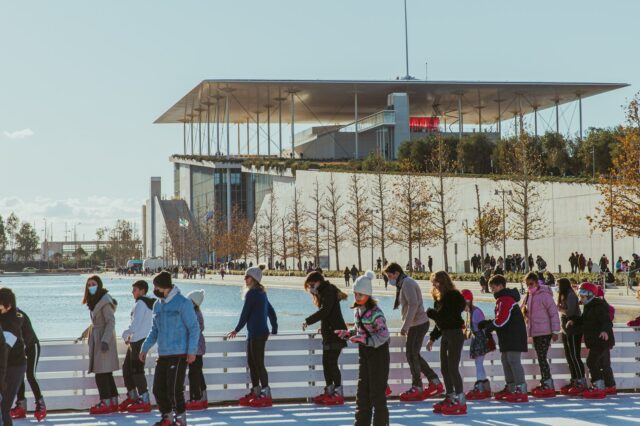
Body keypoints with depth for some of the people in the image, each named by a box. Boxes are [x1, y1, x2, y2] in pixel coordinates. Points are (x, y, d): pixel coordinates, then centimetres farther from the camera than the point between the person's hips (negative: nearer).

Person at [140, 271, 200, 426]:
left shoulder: (183, 303, -9)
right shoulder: (158, 305, 13)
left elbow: (194, 328, -9)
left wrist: (191, 351, -14)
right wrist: (145, 348, 12)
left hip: (179, 355, -7)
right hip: (162, 355, 7)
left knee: (174, 389, -10)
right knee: (158, 389, 7)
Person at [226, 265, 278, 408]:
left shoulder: (252, 293, -13)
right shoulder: (262, 293, 15)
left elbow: (245, 313, -12)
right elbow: (271, 312, 21)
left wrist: (237, 329, -1)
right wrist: (274, 329, 27)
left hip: (257, 334, -9)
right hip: (253, 334, 9)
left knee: (258, 364, -7)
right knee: (251, 362, 14)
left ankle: (266, 394, -6)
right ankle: (255, 391, 19)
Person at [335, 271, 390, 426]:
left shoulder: (375, 312, -20)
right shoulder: (357, 310, 5)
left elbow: (383, 335, -28)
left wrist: (364, 339, -36)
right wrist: (348, 333, 2)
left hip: (378, 352, -8)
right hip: (364, 352, 8)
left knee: (377, 391, -4)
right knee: (362, 391, 10)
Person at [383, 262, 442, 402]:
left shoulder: (408, 283, -15)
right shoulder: (403, 284, 16)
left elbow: (413, 305, -23)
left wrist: (405, 326, -23)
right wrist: (406, 326, 15)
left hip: (418, 324, -10)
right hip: (416, 324, 10)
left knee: (412, 355, -3)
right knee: (414, 355, 14)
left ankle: (416, 388, 6)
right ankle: (435, 382, 18)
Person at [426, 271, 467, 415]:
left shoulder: (453, 296, -14)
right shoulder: (440, 298, 13)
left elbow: (443, 316, -21)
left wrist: (430, 312, -7)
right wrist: (432, 338, 20)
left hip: (455, 334, -9)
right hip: (445, 334, 9)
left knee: (453, 367, -10)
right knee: (444, 368, 12)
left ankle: (460, 401, -7)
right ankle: (450, 397, 21)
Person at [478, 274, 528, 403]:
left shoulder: (505, 299, -15)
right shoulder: (503, 299, 20)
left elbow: (502, 319, -21)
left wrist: (489, 327, -8)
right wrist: (488, 323, 12)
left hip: (514, 336, -11)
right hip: (507, 336, 11)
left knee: (513, 360, -14)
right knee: (505, 360, 15)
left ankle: (521, 390, -17)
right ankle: (510, 388, 22)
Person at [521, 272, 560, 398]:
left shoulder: (544, 295, -12)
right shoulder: (529, 296, 13)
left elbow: (554, 313, -13)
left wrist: (555, 331, -14)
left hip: (544, 333, -8)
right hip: (535, 332, 8)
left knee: (542, 358, -10)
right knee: (540, 358, 12)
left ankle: (548, 385, -8)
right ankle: (545, 383, 18)